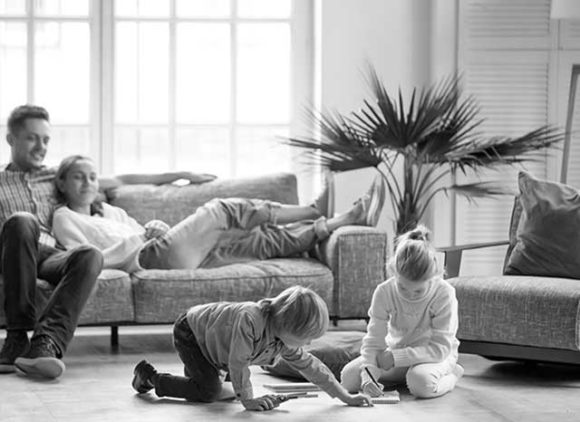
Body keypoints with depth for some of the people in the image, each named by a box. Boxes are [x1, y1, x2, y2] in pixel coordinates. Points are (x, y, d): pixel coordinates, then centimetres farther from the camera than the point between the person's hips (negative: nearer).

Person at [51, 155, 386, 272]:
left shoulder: (109, 211, 30)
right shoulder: (65, 218, 6)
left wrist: (158, 228, 3)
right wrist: (141, 237, -11)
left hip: (178, 256, 8)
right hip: (151, 257, -8)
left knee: (265, 240, -2)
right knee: (224, 210, -14)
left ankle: (349, 219, -5)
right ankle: (317, 212, -8)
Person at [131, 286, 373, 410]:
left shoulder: (284, 343, -15)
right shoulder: (251, 319, -41)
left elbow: (310, 366, -7)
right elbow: (238, 363, -38)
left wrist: (346, 397, -8)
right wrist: (247, 400, -34)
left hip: (211, 340, 8)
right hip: (190, 331, -8)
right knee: (209, 391, -17)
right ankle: (149, 376, -4)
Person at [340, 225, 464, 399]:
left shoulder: (444, 294, -26)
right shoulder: (384, 292, -18)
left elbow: (441, 347, -26)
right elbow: (373, 342, -16)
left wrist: (396, 357, -31)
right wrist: (368, 376, -35)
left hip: (435, 356, -4)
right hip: (395, 354, 4)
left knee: (422, 382, -39)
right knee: (348, 377, -18)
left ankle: (451, 374, -4)